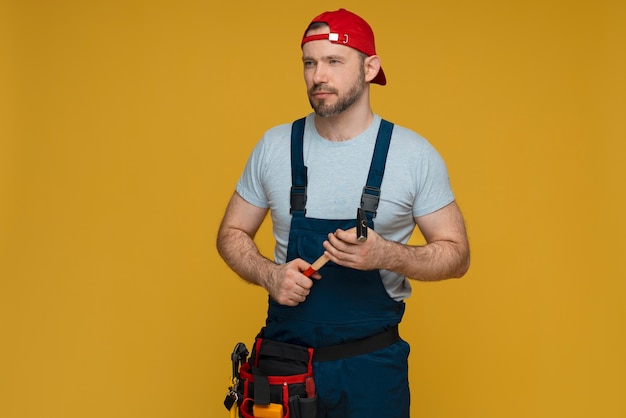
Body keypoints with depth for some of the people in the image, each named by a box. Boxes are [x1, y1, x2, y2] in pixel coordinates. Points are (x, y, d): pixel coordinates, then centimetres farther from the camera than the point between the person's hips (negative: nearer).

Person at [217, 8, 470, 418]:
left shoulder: (415, 154, -7)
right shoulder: (274, 146, -1)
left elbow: (457, 254, -3)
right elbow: (232, 234, 8)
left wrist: (386, 255, -21)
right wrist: (268, 273, -13)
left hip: (372, 366, -1)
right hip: (284, 359, 2)